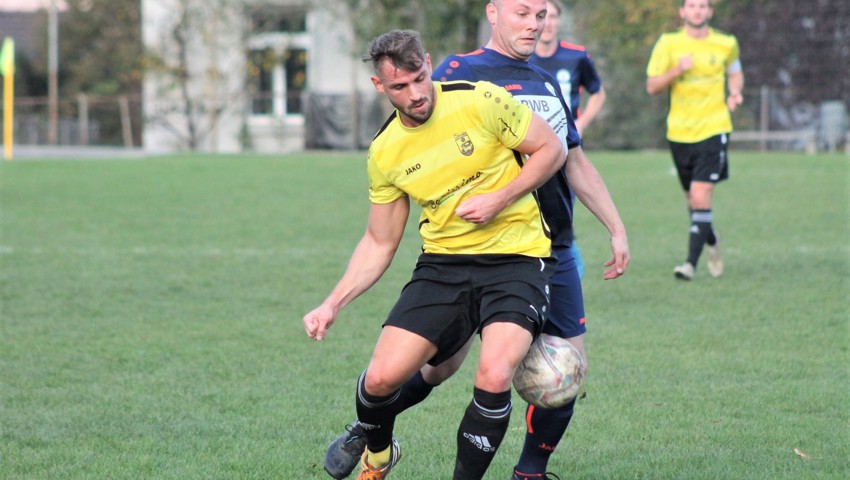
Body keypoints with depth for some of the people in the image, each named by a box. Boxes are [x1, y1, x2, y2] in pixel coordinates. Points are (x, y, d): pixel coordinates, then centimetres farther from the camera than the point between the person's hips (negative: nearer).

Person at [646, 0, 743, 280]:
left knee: (700, 196, -16)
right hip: (679, 130, 2)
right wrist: (676, 71, -19)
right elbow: (652, 86, -2)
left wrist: (735, 92, 2)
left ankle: (691, 262, -14)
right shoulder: (668, 44, 0)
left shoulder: (726, 44, 3)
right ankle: (712, 242, 42)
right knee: (692, 199, 13)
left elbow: (734, 71, 23)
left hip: (713, 129, -2)